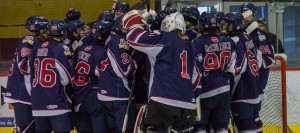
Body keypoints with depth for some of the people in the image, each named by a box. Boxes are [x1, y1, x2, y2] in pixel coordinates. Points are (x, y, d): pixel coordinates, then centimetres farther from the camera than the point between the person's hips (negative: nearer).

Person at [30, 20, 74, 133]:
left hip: (37, 102, 7)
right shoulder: (60, 49, -8)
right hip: (56, 102, -6)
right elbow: (67, 78, -7)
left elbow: (32, 73, 15)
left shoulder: (37, 49, 10)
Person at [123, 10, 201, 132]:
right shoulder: (188, 45, 22)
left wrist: (133, 23, 8)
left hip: (164, 101, -7)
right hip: (187, 104, 7)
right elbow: (195, 76, 28)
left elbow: (136, 38, -10)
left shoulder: (165, 39, 1)